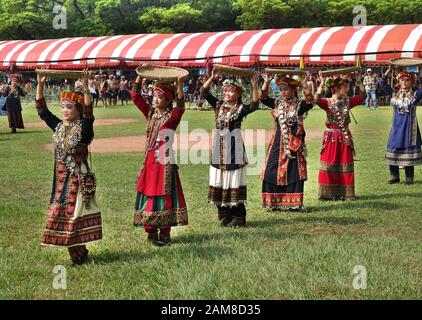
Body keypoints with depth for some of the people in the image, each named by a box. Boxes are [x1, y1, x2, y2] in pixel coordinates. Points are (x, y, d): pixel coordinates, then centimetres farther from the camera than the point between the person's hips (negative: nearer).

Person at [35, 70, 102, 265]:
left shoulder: (83, 128, -9)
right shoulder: (58, 126, 7)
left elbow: (88, 112, -27)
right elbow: (41, 109, 6)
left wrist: (85, 88, -38)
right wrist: (40, 85, -3)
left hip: (78, 178, -6)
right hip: (61, 178, 6)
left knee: (74, 212, -2)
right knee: (61, 213, 8)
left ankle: (79, 252, 10)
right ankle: (78, 252, 19)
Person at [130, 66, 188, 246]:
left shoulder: (172, 116, -5)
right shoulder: (150, 113, 9)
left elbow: (180, 106, -25)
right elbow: (136, 97, 6)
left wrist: (180, 84, -34)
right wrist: (140, 76, -5)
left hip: (165, 163, -5)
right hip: (149, 162, 5)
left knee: (164, 197, -2)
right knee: (148, 196, 7)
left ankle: (164, 234, 5)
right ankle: (151, 231, 16)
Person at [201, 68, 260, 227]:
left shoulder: (240, 108, -4)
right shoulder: (218, 105, 9)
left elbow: (255, 105, -22)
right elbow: (204, 92, 4)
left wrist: (254, 86, -29)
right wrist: (212, 77, -7)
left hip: (234, 148, -5)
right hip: (219, 148, 5)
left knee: (234, 180, -3)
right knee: (220, 180, 8)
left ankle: (237, 218, 3)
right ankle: (224, 215, 18)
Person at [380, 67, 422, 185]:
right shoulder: (394, 93, 6)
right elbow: (382, 83, 4)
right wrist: (388, 70, -4)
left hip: (409, 126, -3)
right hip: (397, 126, 3)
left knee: (409, 151, 1)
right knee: (394, 149, 4)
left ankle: (409, 177, 10)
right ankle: (394, 176, 16)